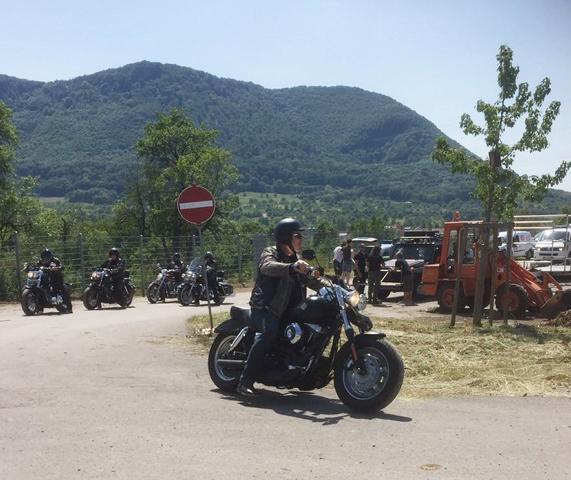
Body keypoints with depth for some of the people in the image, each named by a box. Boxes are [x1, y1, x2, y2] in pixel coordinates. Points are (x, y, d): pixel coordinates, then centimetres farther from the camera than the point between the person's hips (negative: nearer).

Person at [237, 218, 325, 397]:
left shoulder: (295, 260, 22)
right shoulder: (270, 253, -4)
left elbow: (311, 280, 18)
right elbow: (268, 266, -28)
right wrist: (292, 267, -45)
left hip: (287, 310, 8)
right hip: (265, 308, -8)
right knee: (269, 331, -33)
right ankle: (245, 381, -32)